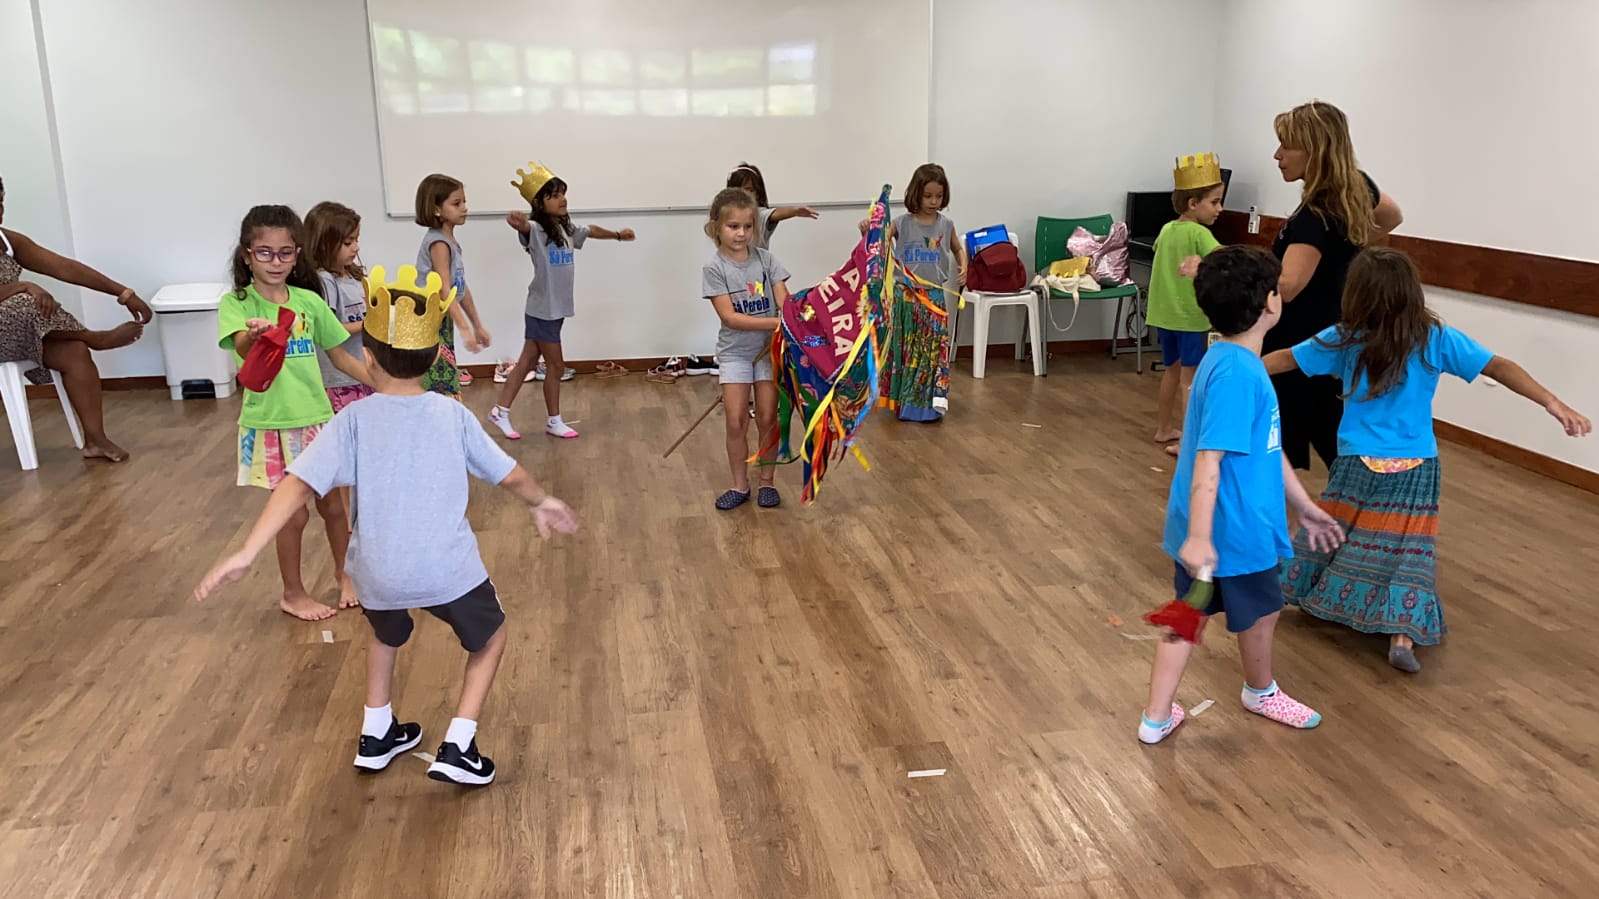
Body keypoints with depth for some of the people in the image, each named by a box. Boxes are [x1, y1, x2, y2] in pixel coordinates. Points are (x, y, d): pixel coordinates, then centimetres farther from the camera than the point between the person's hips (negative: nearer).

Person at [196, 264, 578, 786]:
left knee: (386, 632, 36)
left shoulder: (353, 420, -4)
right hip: (448, 568, -2)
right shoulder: (453, 416, -1)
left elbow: (299, 484, -14)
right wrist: (542, 503, 27)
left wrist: (247, 553, -15)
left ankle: (376, 735, 41)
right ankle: (458, 748, 13)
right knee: (490, 637, 25)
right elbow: (510, 475, 7)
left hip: (380, 573, 2)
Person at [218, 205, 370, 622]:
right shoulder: (237, 304, -9)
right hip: (269, 426, -3)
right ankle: (293, 594, 23)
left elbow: (340, 355, 10)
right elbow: (242, 347, -29)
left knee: (332, 505, 13)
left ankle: (346, 577, 34)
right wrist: (254, 335, -53)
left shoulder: (309, 301, 2)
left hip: (315, 419, 3)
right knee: (292, 514, 3)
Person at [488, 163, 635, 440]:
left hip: (556, 309, 7)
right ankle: (554, 422, 19)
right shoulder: (535, 230, -17)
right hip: (542, 311, -7)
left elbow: (591, 231, 27)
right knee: (556, 367, 3)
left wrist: (617, 235, 42)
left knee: (526, 363, 13)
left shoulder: (567, 229, 7)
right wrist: (517, 222, -65)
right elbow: (524, 228, -41)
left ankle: (500, 411, 23)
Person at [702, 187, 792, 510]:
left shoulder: (766, 259, -3)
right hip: (735, 352, -1)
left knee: (767, 418, 5)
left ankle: (767, 481, 19)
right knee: (736, 421, 0)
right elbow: (729, 317, -18)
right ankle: (739, 485, 15)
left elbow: (785, 304, -8)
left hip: (769, 349, 2)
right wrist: (776, 322, -27)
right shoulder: (714, 268, -10)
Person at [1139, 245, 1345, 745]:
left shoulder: (1234, 363, 6)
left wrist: (1306, 507, 21)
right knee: (1261, 610, 17)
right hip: (1231, 527, -9)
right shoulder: (1236, 373, -26)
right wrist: (1198, 536, -31)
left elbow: (1268, 449, 14)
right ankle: (1261, 693, 45)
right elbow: (1207, 461, -30)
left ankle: (1156, 718, 22)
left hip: (1211, 526, 9)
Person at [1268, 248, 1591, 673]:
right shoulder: (1437, 340, -7)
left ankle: (1301, 592, 33)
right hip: (1414, 469, -1)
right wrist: (1554, 404, -13)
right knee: (1405, 549, 1)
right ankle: (1401, 637, -9)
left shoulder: (1344, 339, -5)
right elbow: (1500, 368, -12)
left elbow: (1284, 359, 4)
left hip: (1356, 463, 1)